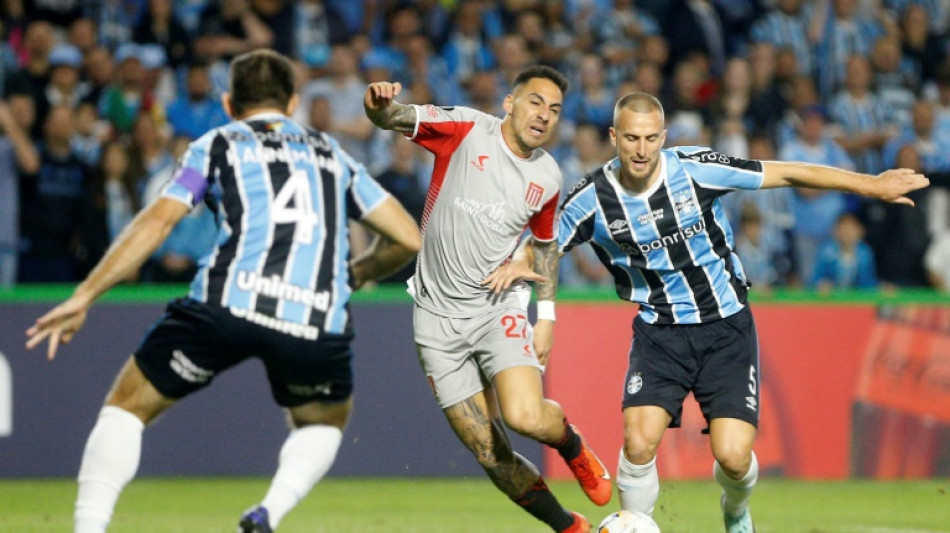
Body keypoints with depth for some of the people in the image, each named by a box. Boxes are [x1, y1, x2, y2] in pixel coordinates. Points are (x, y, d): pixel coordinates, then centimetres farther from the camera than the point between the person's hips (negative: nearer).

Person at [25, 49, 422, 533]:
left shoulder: (217, 145, 19)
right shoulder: (332, 154, 27)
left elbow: (156, 222, 5)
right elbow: (408, 238, 22)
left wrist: (84, 297, 4)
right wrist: (355, 275, 42)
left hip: (229, 302, -2)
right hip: (319, 320, 2)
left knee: (127, 406, 16)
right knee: (324, 424, 30)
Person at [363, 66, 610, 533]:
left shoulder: (547, 176, 4)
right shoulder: (466, 131, -8)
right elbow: (394, 118, -21)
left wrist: (546, 315, 13)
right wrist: (381, 104, -46)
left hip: (498, 306, 1)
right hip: (438, 316, -1)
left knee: (526, 417, -25)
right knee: (491, 456, -2)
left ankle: (572, 447, 10)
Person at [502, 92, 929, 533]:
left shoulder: (696, 169, -14)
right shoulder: (593, 198, -9)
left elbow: (790, 175, -7)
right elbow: (541, 246, 6)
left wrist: (872, 185, -6)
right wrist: (519, 264, -18)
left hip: (727, 328, -1)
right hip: (658, 333, 1)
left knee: (732, 455, -12)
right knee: (639, 443, -21)